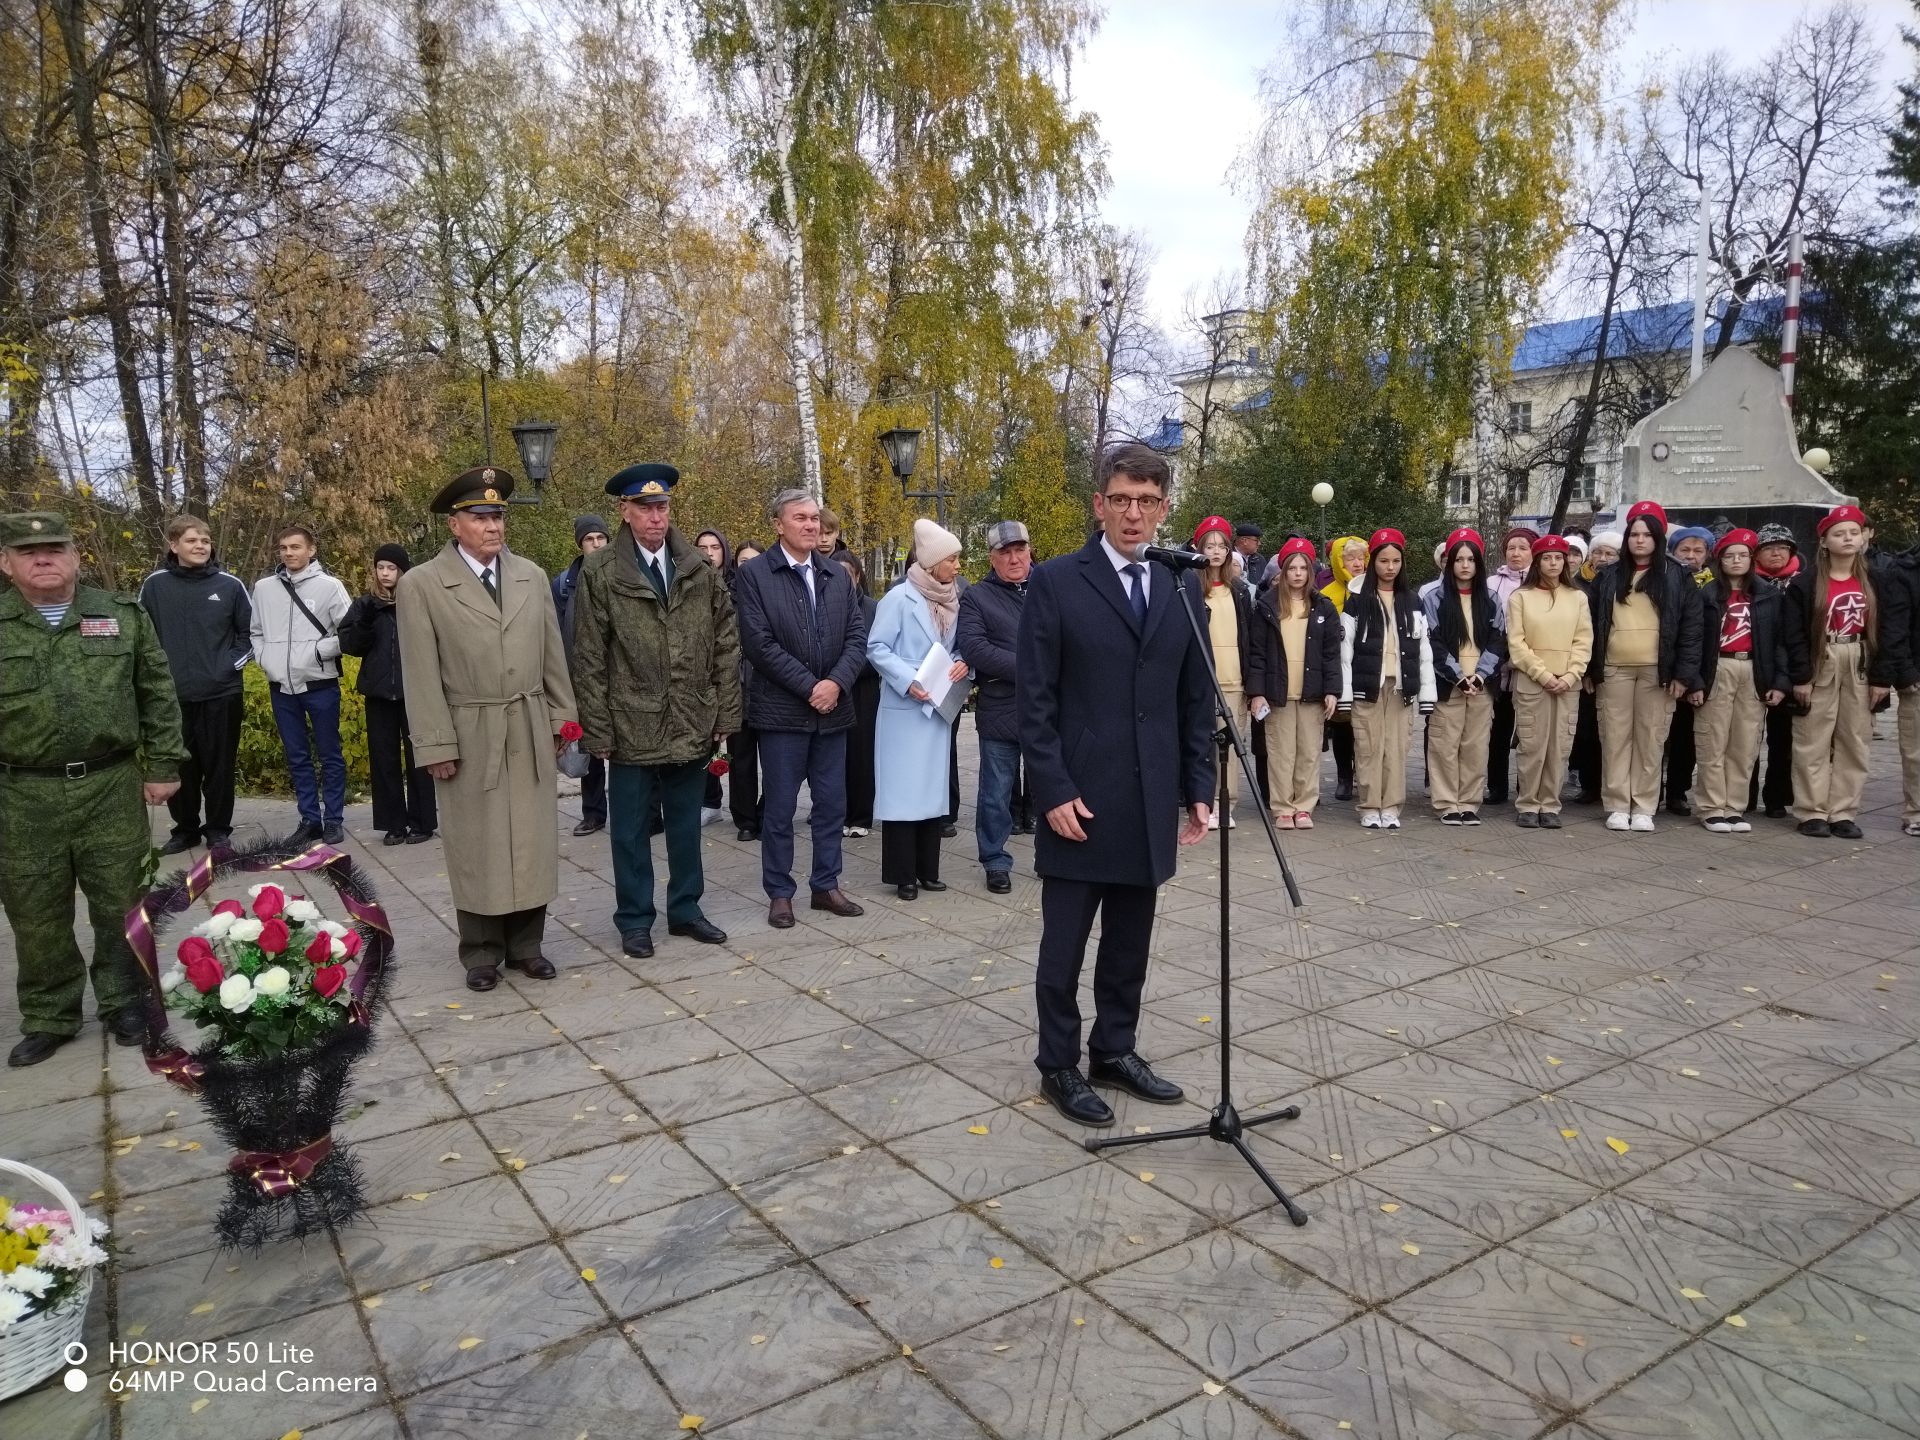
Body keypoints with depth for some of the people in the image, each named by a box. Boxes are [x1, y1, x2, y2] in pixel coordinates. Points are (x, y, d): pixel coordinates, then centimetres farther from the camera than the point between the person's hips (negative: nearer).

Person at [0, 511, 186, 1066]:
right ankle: (49, 1018, 25)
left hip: (111, 787, 0)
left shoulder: (123, 615, 4)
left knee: (120, 904, 9)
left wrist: (162, 767, 2)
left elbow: (158, 696, 5)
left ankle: (122, 1001, 26)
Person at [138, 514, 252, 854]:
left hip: (222, 694, -1)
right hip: (171, 695, 1)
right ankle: (185, 829, 23)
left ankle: (218, 829, 18)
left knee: (219, 766, 5)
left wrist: (234, 663, -2)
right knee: (179, 766, 8)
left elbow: (250, 632, 8)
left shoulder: (229, 585, 0)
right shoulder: (154, 585, 1)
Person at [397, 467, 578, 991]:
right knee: (477, 847, 6)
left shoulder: (532, 576, 7)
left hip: (530, 734, 3)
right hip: (469, 738, -3)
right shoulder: (420, 585, -4)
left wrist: (560, 719, 8)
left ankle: (525, 945, 23)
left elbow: (553, 657, 10)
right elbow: (421, 676, -6)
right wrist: (436, 745, -10)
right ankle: (482, 952, 19)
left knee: (532, 842, 9)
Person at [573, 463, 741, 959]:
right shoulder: (600, 572, -5)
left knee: (686, 824, 14)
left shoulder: (700, 569, 5)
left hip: (693, 728, 3)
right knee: (632, 829, 9)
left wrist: (726, 713, 2)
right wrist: (599, 731, -8)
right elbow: (589, 660, -5)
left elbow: (726, 645, 7)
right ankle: (635, 919, 23)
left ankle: (686, 909, 29)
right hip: (632, 728, -3)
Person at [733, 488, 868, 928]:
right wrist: (809, 686, -14)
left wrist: (835, 683, -11)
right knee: (779, 808, 4)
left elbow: (857, 636, 5)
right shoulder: (753, 574, -5)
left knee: (832, 805, 10)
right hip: (781, 710, -4)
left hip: (832, 709, 5)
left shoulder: (838, 576, 11)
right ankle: (779, 893, 16)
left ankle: (826, 885, 23)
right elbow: (759, 643, -12)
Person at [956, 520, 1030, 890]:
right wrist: (1027, 669, -18)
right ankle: (995, 862, 20)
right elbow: (974, 648, -12)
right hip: (1000, 711, -2)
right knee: (996, 793, 6)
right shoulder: (977, 597, 1)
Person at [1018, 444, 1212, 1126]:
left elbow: (1197, 702, 11)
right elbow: (1034, 699, -8)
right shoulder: (1056, 582, -5)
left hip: (1150, 802, 4)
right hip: (1078, 798, -4)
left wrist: (1199, 789, 5)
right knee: (1065, 944, 7)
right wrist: (1053, 790, -13)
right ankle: (1059, 1065, 21)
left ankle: (1114, 1050, 31)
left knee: (1129, 941, 14)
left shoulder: (1182, 589, 8)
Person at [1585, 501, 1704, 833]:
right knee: (1615, 738, 3)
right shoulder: (1609, 576, 10)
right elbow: (1594, 623, 9)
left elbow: (1691, 627, 0)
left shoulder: (1677, 578, 4)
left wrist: (1684, 673, -8)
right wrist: (1590, 668, 2)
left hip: (1657, 671, -1)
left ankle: (1643, 808, 8)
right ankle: (1617, 806, 8)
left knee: (1650, 740, 2)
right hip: (1614, 669, 2)